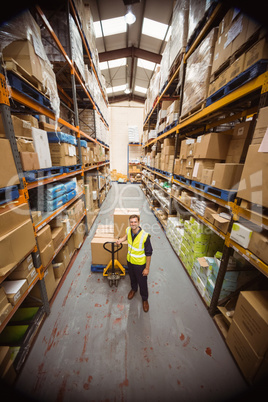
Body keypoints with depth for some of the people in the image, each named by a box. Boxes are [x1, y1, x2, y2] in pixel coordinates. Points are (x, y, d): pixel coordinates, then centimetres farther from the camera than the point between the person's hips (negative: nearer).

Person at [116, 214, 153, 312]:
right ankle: (133, 289, 61)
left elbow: (149, 253, -21)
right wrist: (121, 240, -3)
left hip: (140, 264, -5)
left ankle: (144, 299, 47)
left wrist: (147, 268, -15)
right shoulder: (128, 230, -16)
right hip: (129, 260, 5)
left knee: (142, 282, 18)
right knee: (132, 277, 31)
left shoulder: (145, 236, -32)